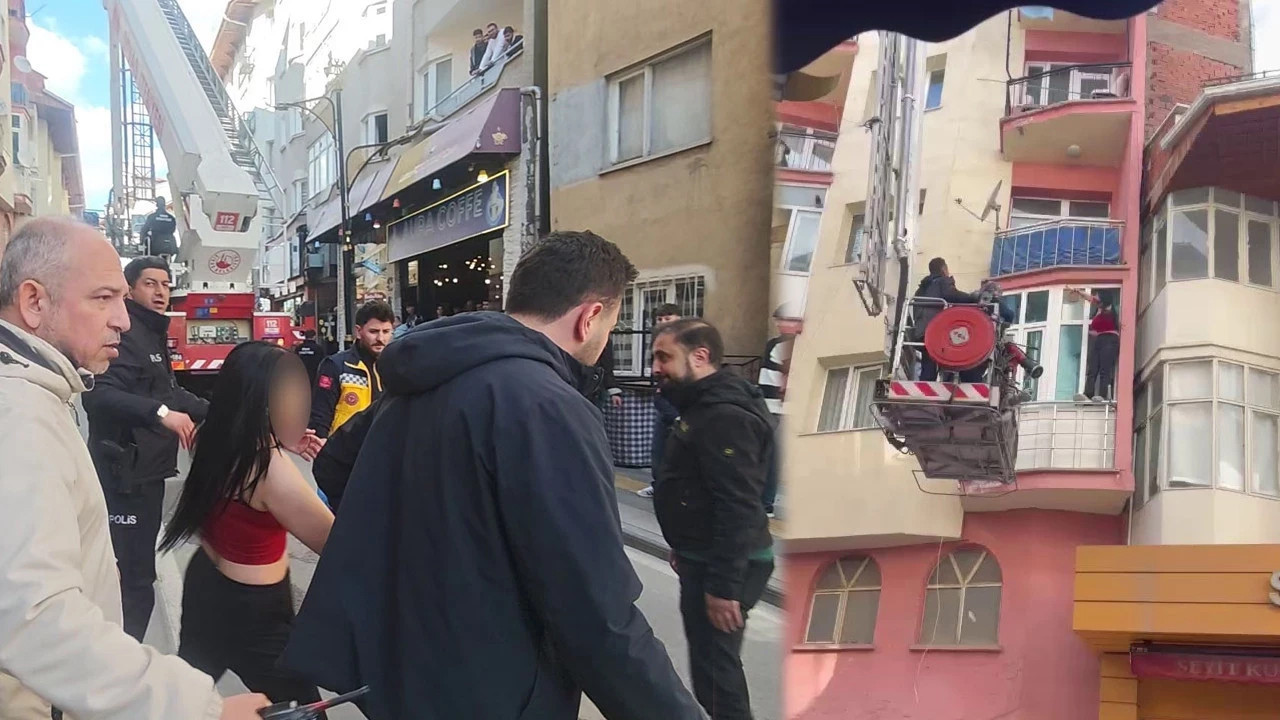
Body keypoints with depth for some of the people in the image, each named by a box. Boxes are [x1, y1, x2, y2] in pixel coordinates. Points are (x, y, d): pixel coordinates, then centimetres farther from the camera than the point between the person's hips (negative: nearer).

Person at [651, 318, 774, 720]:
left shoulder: (725, 416, -22)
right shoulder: (704, 406, 12)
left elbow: (738, 508, -27)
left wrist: (723, 585, -26)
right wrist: (684, 550, 25)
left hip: (723, 567, -11)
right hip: (704, 558, 11)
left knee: (715, 665, -4)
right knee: (710, 660, 20)